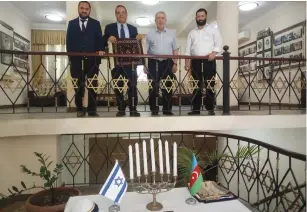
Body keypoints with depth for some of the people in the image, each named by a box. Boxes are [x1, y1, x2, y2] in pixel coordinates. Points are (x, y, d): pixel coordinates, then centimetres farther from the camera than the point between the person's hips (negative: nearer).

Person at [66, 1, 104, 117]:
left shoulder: (95, 23, 11)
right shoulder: (72, 23, 14)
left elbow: (99, 39, 4)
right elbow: (69, 41, 9)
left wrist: (100, 50, -15)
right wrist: (70, 55, -2)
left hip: (92, 58, -1)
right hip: (76, 59, 1)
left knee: (92, 85, 0)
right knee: (78, 85, 4)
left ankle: (92, 109, 6)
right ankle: (80, 109, 14)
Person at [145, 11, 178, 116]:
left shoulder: (172, 34, 11)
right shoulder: (149, 34, 8)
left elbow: (175, 50, 9)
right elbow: (145, 51, 5)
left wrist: (175, 63, -1)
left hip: (168, 63, 1)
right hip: (153, 63, -1)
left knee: (168, 87, 2)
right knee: (153, 87, -1)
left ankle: (167, 109, 11)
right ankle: (154, 109, 9)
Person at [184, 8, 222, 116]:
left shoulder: (213, 29, 11)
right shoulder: (192, 32, 20)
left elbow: (219, 44, 1)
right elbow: (188, 49, 13)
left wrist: (214, 52, -18)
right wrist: (187, 62, 1)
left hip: (209, 61, -3)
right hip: (196, 61, 3)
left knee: (209, 85, -5)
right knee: (196, 86, 1)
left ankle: (210, 109, 1)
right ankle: (196, 109, 4)